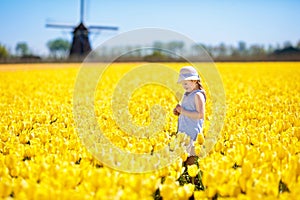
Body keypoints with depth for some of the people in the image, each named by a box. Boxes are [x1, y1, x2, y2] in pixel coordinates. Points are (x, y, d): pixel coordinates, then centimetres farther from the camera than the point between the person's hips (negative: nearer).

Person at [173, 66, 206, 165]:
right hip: (183, 132, 9)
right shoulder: (186, 95, 13)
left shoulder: (198, 95, -14)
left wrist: (183, 111, -20)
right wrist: (178, 111, 5)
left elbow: (200, 115, -23)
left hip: (193, 134, -9)